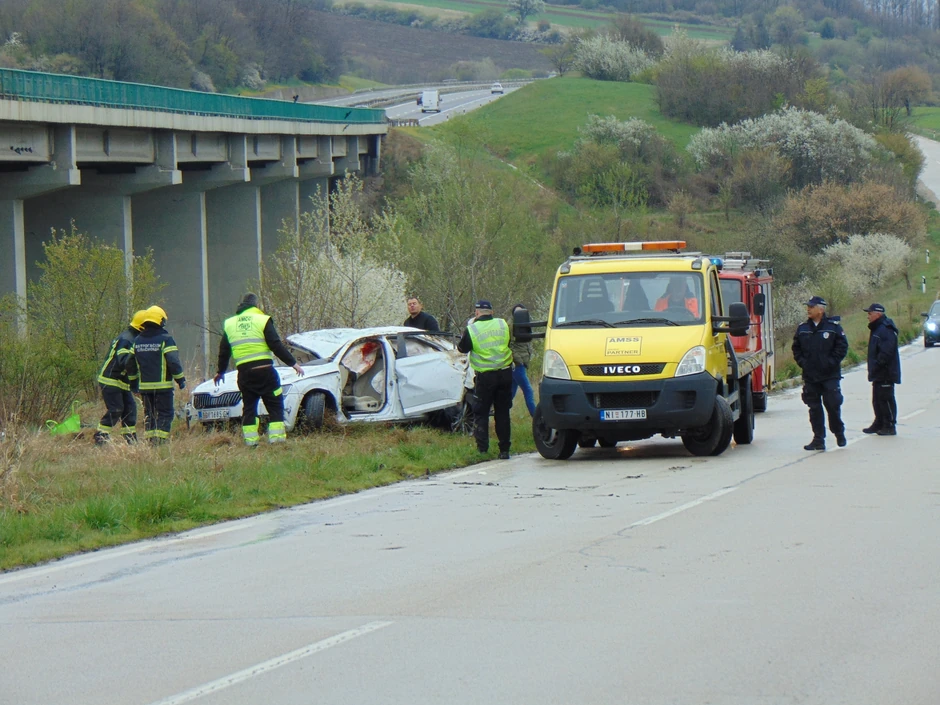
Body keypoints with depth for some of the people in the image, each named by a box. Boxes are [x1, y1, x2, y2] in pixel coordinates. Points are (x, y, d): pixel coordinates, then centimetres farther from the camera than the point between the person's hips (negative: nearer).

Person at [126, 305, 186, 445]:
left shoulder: (137, 341, 10)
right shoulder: (165, 339, -9)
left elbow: (130, 364, 15)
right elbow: (173, 362, -14)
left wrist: (133, 381, 25)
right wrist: (180, 379, -3)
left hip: (144, 386, 5)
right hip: (163, 385, -5)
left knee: (149, 414, 12)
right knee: (165, 414, -2)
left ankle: (150, 439, 9)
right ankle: (161, 440, -12)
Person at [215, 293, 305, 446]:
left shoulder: (229, 324, 13)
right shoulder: (263, 320, -1)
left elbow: (224, 351, 19)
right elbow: (276, 346, -6)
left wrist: (220, 371, 32)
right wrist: (293, 363, -1)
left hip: (244, 372, 4)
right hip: (264, 370, -4)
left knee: (249, 406, 12)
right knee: (275, 405, 1)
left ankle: (250, 440, 5)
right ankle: (276, 437, -8)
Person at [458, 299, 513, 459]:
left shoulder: (472, 329, -9)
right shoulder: (503, 325, 2)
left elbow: (462, 348, 4)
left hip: (485, 376, -3)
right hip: (505, 373, 3)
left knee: (481, 412, 7)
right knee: (502, 412, 9)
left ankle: (482, 448, -3)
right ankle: (504, 450, 8)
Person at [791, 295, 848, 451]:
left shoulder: (833, 327, -3)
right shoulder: (802, 328, 8)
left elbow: (842, 346, -3)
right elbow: (796, 348, 15)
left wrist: (831, 362, -10)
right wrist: (802, 362, 1)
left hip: (830, 375, -3)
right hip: (810, 376, 3)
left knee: (832, 405, -2)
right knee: (814, 408, 3)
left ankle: (839, 433, 21)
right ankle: (818, 439, 7)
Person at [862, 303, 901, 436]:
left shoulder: (886, 330, -18)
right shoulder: (877, 329, 16)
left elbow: (886, 353, -25)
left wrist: (876, 366, -23)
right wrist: (873, 369, 17)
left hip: (886, 374, -11)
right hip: (879, 374, 11)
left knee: (885, 399, -6)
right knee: (877, 400, 16)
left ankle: (890, 426, -2)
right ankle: (879, 424, 25)